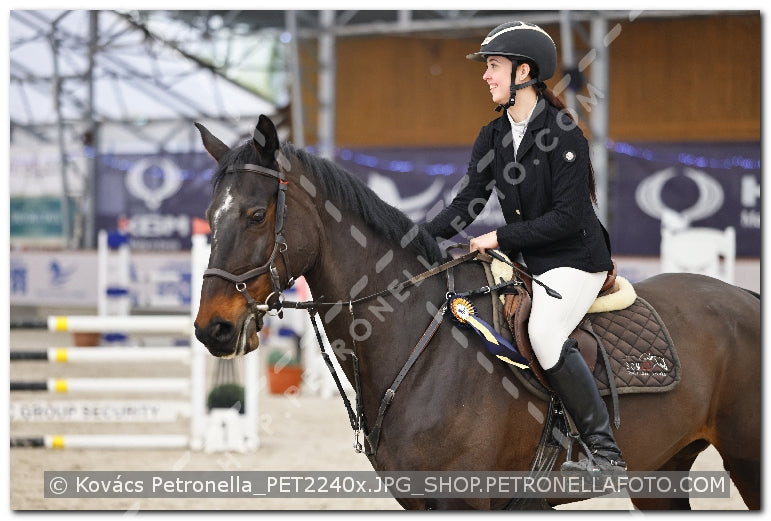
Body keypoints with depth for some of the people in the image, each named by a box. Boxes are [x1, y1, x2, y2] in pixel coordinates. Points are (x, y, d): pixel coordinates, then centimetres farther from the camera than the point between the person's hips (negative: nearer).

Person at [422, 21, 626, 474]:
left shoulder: (563, 133, -16)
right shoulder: (492, 137, 6)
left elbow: (567, 217, -20)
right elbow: (467, 206, 5)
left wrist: (500, 237, -21)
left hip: (576, 259, -9)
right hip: (525, 262, 9)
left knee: (545, 331, -31)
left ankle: (606, 453, -27)